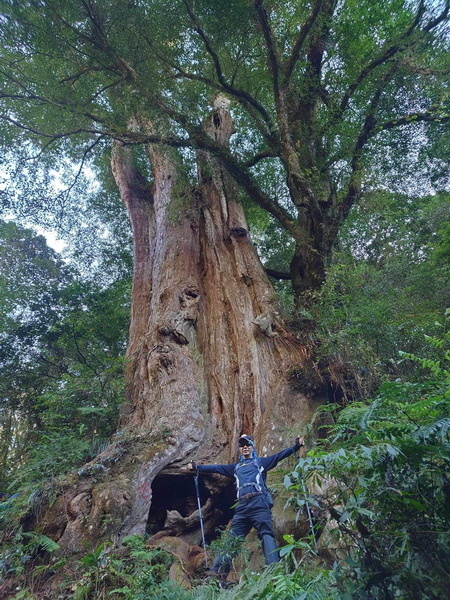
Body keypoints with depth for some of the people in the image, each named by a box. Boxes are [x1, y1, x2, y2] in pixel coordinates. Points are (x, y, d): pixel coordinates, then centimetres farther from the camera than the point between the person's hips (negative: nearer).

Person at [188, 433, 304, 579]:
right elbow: (216, 468, 28)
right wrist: (197, 467, 23)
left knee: (266, 534, -14)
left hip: (259, 503, -4)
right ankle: (217, 571, -2)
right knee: (232, 538, 0)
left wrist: (296, 446, -7)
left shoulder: (261, 462, 18)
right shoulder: (236, 467, 29)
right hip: (242, 507, 4)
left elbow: (279, 456, 7)